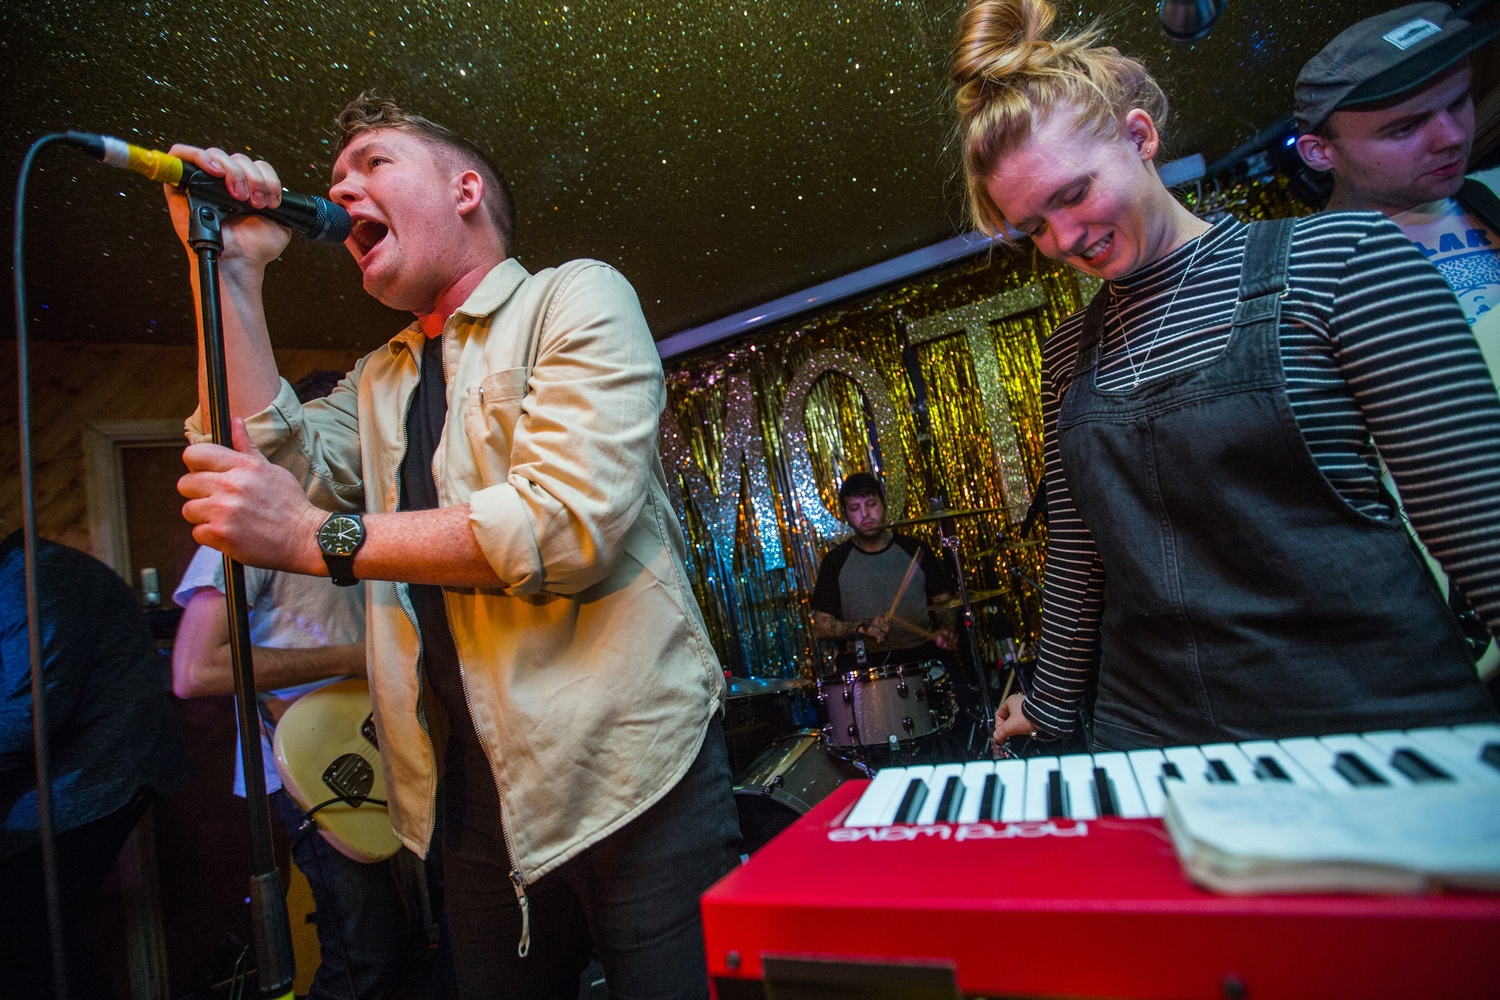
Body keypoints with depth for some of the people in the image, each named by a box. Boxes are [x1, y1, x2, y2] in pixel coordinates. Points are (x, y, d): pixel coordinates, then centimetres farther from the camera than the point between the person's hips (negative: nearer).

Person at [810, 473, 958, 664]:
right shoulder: (835, 561, 2)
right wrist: (862, 627, -16)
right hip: (864, 662, -2)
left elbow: (943, 602, 13)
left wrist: (946, 630, -9)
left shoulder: (915, 551, 6)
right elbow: (821, 626, 1)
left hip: (920, 652, 2)